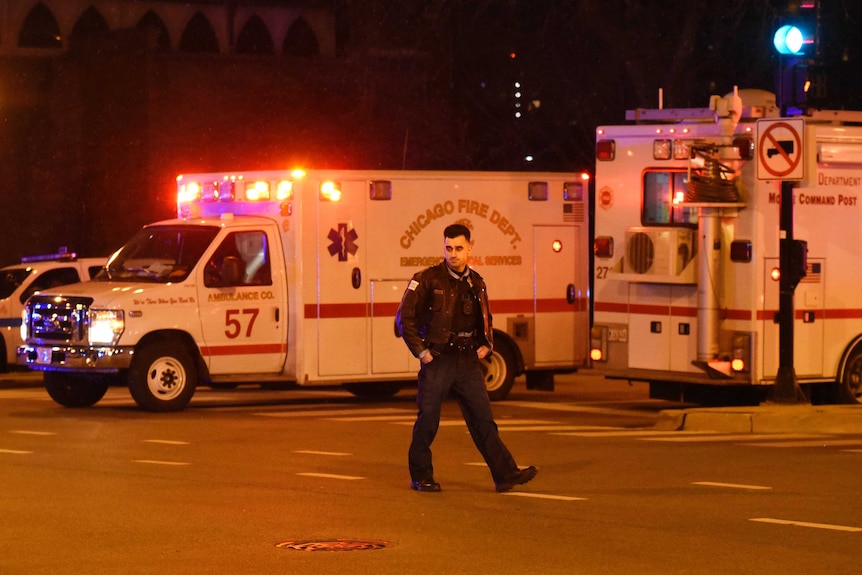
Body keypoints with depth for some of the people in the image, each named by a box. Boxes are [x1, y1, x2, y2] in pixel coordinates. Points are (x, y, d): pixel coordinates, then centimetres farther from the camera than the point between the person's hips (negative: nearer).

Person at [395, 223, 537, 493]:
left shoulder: (476, 283, 11)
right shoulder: (428, 279, -5)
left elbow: (485, 320, 26)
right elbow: (404, 317, -5)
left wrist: (486, 345, 9)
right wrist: (420, 351, -9)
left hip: (467, 362, 4)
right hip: (437, 361, -4)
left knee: (483, 419, 1)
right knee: (427, 421, 1)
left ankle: (505, 474, -1)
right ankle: (421, 477, 13)